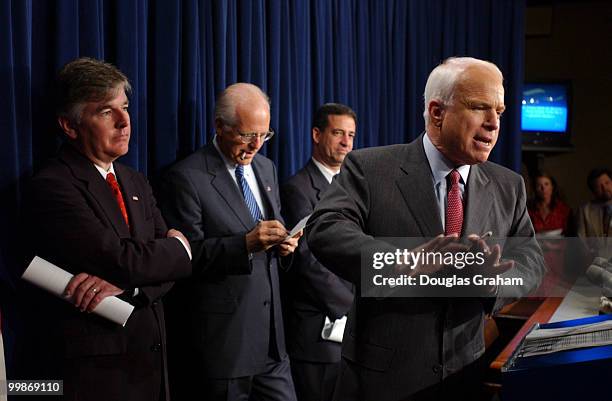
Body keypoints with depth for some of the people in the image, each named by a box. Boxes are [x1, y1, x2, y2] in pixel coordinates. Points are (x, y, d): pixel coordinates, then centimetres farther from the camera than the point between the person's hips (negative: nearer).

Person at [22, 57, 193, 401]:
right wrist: (178, 247, -2)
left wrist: (124, 284, -15)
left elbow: (169, 269, 6)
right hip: (94, 369, -7)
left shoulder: (136, 183, 12)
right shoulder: (51, 187, -12)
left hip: (151, 359, 7)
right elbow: (124, 260, -20)